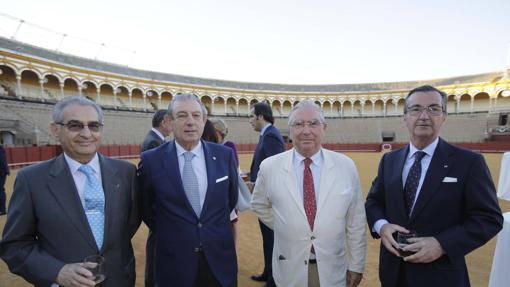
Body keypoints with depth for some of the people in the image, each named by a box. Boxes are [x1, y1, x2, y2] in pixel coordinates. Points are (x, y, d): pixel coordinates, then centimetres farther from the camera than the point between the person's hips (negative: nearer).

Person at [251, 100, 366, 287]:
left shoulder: (346, 166, -9)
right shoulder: (269, 167, -12)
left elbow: (355, 222, -3)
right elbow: (259, 205, 6)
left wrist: (356, 265, 2)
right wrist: (284, 228, 0)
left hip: (333, 269, 1)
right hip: (290, 269, 0)